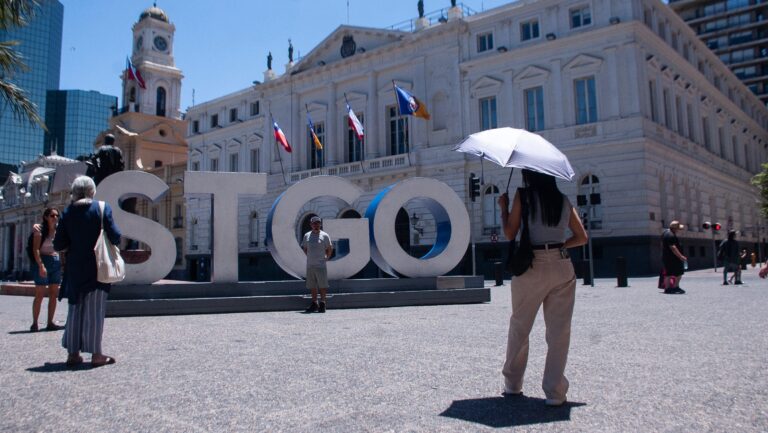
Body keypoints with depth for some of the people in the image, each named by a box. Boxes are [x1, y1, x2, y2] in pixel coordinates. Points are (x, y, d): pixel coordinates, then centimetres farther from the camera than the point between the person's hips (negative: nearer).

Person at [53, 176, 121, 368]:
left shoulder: (67, 212, 2)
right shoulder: (102, 208, -7)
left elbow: (59, 245, 0)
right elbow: (115, 237, -12)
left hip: (75, 269, 3)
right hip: (97, 268, -3)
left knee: (75, 309, 13)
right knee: (95, 310, 1)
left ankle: (73, 353, 16)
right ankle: (96, 354, 4)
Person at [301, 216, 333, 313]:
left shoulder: (324, 235, -2)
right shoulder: (307, 235, 9)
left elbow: (330, 248, 5)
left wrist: (326, 258, 1)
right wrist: (310, 257, 12)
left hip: (321, 265, -4)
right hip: (309, 265, 4)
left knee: (322, 285, -4)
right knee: (312, 286, 9)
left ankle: (322, 303, 3)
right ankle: (314, 304, 17)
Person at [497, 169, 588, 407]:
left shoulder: (523, 196, -3)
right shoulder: (564, 201, 9)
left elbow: (510, 234, -3)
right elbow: (582, 237, 12)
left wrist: (503, 207, 10)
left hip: (532, 269, -2)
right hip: (562, 269, 3)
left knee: (519, 328, 12)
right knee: (559, 331, 5)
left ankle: (512, 385, 22)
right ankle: (555, 392, 5)